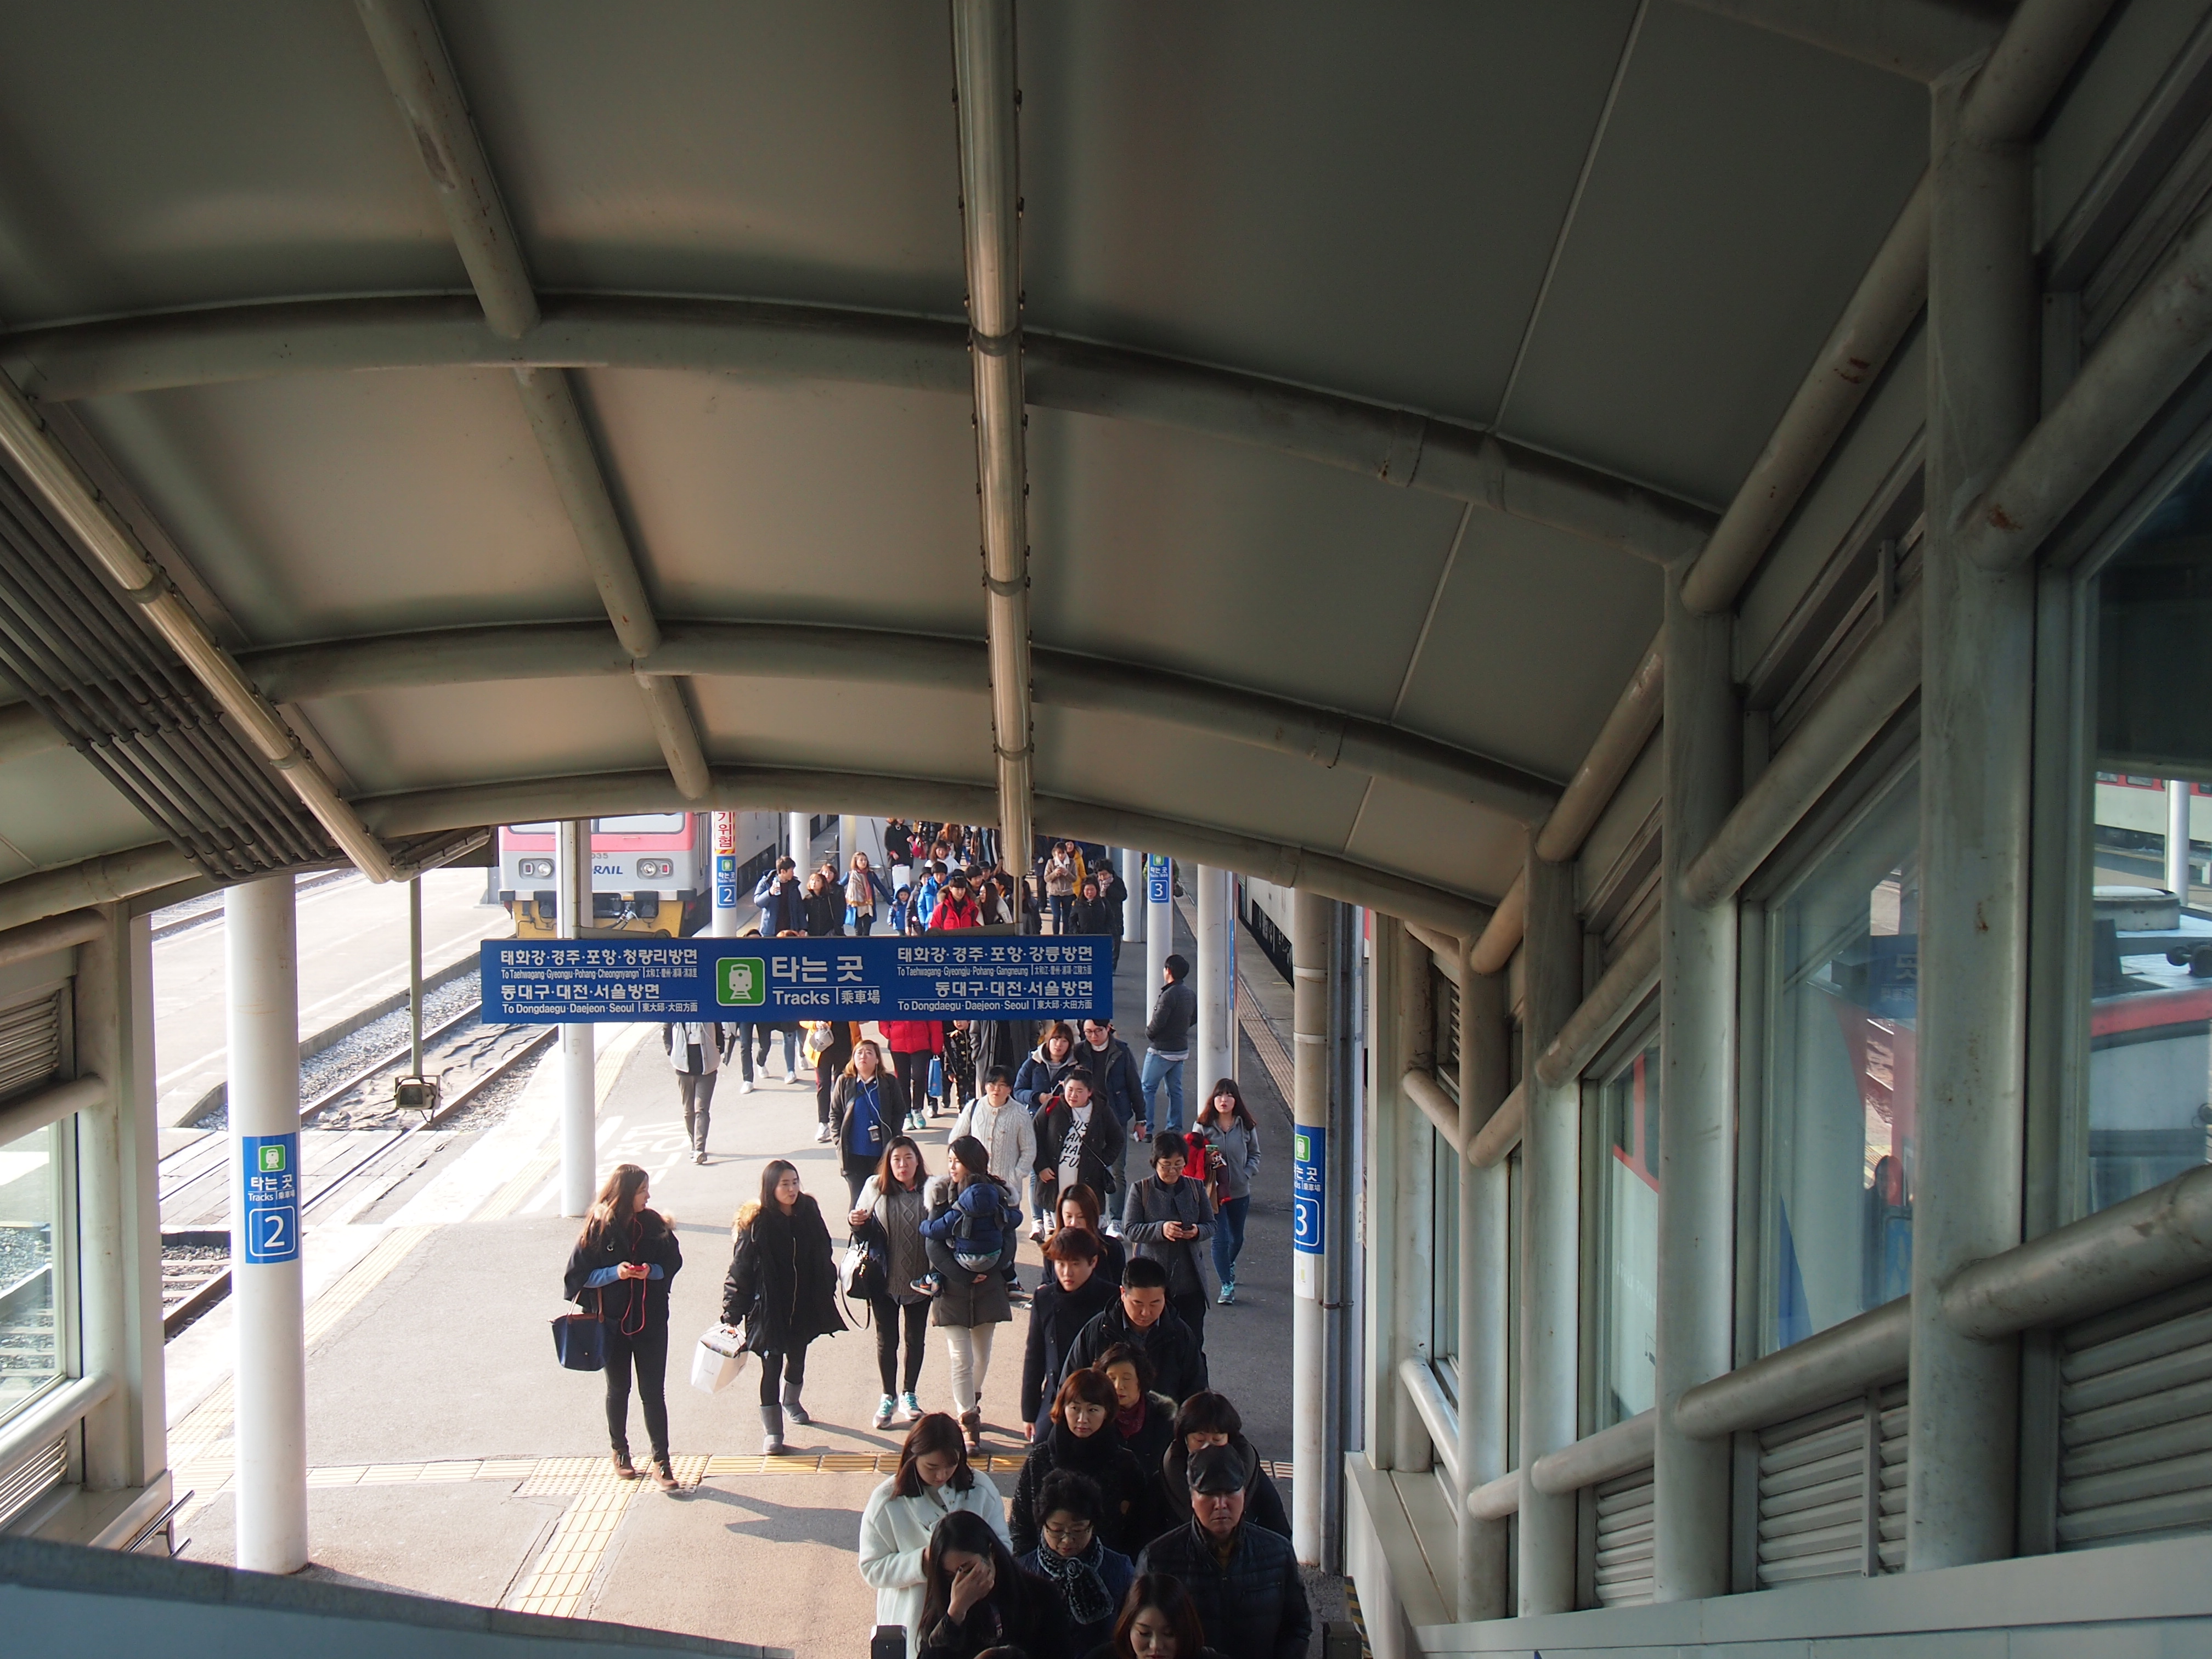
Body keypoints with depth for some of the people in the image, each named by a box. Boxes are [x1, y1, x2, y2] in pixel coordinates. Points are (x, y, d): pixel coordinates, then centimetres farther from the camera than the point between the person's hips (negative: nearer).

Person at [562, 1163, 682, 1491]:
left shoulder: (654, 1224, -4)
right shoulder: (599, 1229, -11)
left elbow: (673, 1263, 5)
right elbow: (580, 1275, -9)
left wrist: (652, 1271, -16)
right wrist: (616, 1273, -23)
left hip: (651, 1321, 1)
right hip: (613, 1322, -1)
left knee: (654, 1393, 0)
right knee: (618, 1390, 17)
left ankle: (661, 1461, 4)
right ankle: (620, 1451, 35)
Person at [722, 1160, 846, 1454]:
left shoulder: (809, 1214, -3)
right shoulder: (756, 1224, -15)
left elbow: (823, 1258, 8)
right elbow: (740, 1270, -12)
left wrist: (827, 1294, 10)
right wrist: (731, 1315, -13)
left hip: (804, 1306, 5)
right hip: (769, 1308, -4)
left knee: (797, 1358, 21)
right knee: (772, 1367, -2)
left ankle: (791, 1403, 48)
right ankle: (772, 1432, 9)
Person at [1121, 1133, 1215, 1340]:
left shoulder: (1196, 1188, 6)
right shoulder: (1140, 1189, -2)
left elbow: (1211, 1225, 9)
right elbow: (1129, 1230, -7)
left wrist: (1197, 1232, -15)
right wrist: (1160, 1229, -23)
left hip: (1190, 1280, 2)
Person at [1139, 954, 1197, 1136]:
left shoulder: (1169, 995, -22)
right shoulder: (1191, 994, 4)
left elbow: (1158, 1022, -24)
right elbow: (1195, 1018, 16)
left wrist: (1148, 1032, -4)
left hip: (1162, 1050, -8)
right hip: (1181, 1049, 8)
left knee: (1147, 1088, 1)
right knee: (1175, 1090, 13)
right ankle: (1175, 1128, 15)